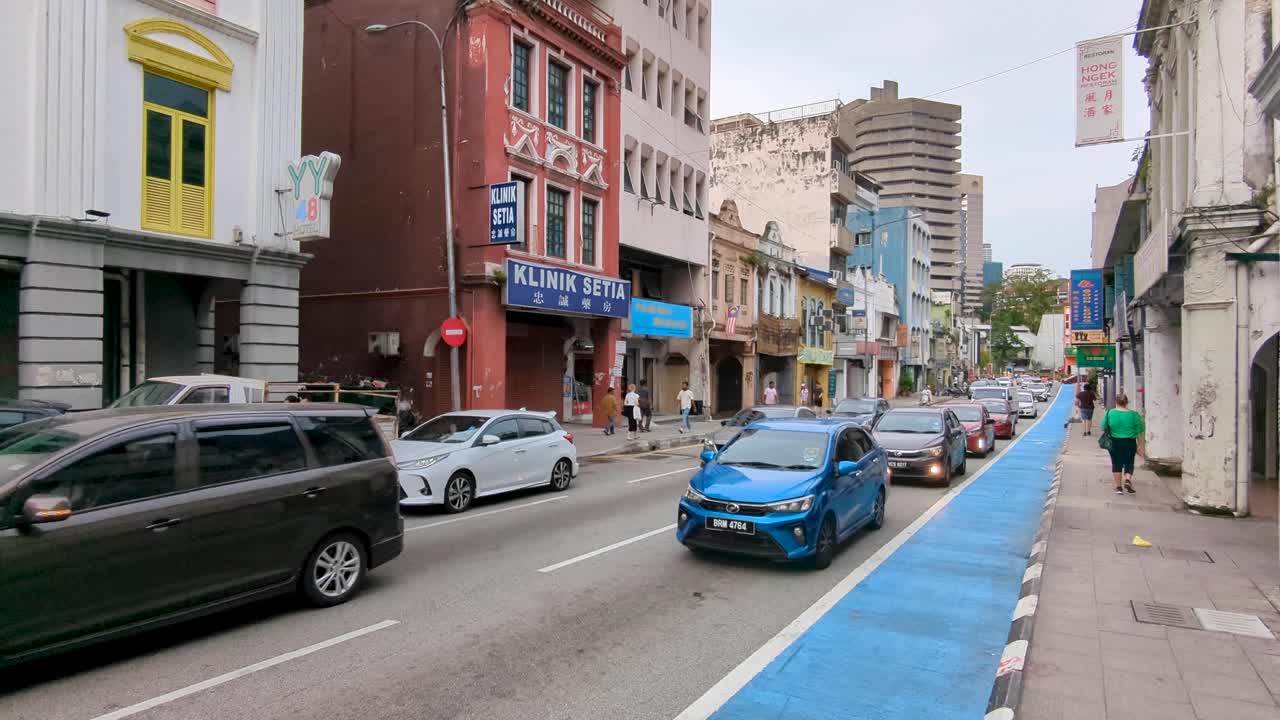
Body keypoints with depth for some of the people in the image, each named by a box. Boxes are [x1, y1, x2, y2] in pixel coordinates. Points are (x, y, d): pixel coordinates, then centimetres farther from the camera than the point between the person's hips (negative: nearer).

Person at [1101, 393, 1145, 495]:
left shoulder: (1109, 413, -4)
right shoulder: (1133, 414, -5)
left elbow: (1103, 429, -1)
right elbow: (1139, 433, -2)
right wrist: (1141, 446, 6)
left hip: (1114, 442, 0)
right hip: (1129, 442, 0)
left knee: (1116, 464, 9)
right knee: (1129, 463, 12)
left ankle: (1118, 487, 11)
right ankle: (1128, 480, -10)